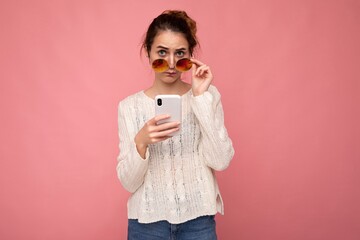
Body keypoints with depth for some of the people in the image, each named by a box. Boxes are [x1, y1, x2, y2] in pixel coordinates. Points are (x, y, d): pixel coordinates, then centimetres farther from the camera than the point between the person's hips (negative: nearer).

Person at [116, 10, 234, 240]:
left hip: (198, 220, 0)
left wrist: (200, 97, -16)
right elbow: (128, 182, -6)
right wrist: (140, 142, -24)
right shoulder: (130, 106, -4)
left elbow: (221, 161, -14)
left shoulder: (208, 95, -3)